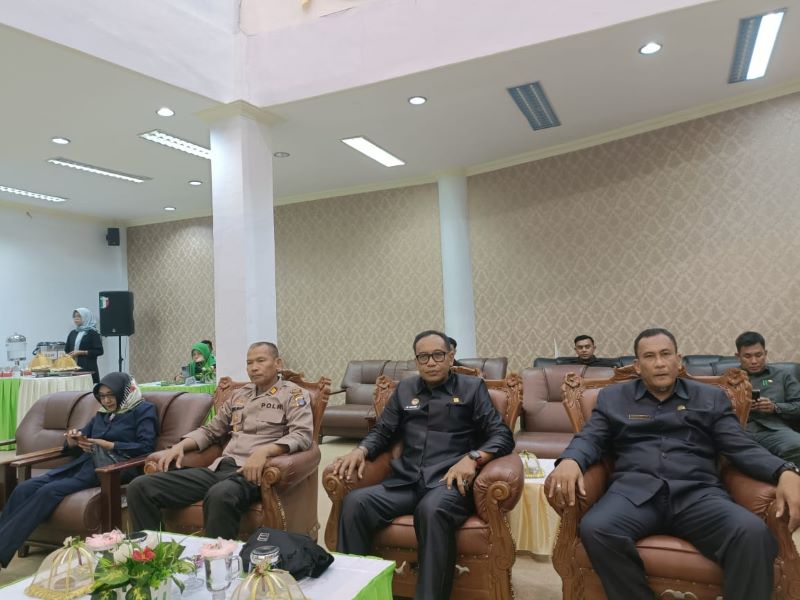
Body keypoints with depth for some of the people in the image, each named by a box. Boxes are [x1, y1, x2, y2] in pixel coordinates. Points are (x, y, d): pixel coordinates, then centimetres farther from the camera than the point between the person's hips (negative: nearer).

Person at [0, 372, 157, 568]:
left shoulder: (143, 410, 3)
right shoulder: (102, 414, 25)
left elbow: (146, 447, -9)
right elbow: (84, 438, 24)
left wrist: (108, 445, -12)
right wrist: (73, 441, 0)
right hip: (85, 462, 8)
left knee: (50, 491, -26)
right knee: (24, 489, -13)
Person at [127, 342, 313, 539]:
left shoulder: (293, 394, 4)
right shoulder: (239, 395, 23)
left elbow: (302, 435, -11)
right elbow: (211, 430, 29)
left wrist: (264, 451, -27)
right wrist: (180, 446, 8)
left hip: (252, 471, -6)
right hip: (220, 468, 7)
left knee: (219, 496, -42)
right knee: (140, 487, -8)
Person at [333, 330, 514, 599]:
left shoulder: (472, 387, 9)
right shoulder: (405, 389, 20)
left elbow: (502, 435, 2)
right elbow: (382, 431, 22)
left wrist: (473, 457, -18)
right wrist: (360, 451, -1)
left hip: (449, 483, -3)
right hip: (406, 482, 4)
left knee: (432, 509, -38)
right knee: (355, 502, -24)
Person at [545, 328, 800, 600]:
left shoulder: (711, 398, 19)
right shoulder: (613, 397, 18)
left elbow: (742, 447, 10)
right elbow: (589, 439, 9)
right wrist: (569, 461, -16)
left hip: (699, 493, 1)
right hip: (635, 490, 0)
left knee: (753, 534, -33)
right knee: (595, 529, -33)